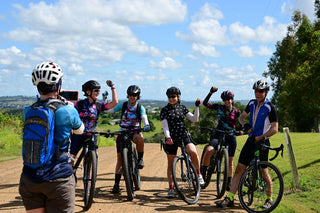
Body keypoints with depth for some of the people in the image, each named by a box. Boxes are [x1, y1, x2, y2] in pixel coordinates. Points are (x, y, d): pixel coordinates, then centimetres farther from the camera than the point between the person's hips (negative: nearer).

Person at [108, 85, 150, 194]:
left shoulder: (140, 108, -3)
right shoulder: (123, 105, -1)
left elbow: (144, 117, -20)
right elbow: (109, 110, -9)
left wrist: (146, 125, -41)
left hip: (134, 131, -1)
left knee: (140, 137, -39)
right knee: (120, 159, -3)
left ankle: (140, 158, -15)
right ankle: (116, 184, 5)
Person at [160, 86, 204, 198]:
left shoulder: (182, 108, 7)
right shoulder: (164, 110, 0)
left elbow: (194, 119, 6)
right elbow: (165, 126, -6)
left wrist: (197, 107, -5)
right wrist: (168, 137, -22)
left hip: (184, 136, 1)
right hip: (172, 139, -1)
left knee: (193, 152, -27)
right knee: (171, 164, 4)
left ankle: (198, 174, -3)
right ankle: (171, 188, 16)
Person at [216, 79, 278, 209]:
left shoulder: (270, 108, -10)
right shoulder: (252, 104, 8)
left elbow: (274, 129, -15)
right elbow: (241, 117, 21)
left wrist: (259, 138, -20)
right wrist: (244, 124, -2)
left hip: (262, 142, -5)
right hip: (251, 141, 5)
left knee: (263, 172, -1)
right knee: (239, 168, -1)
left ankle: (269, 199, 20)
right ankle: (230, 198, -1)